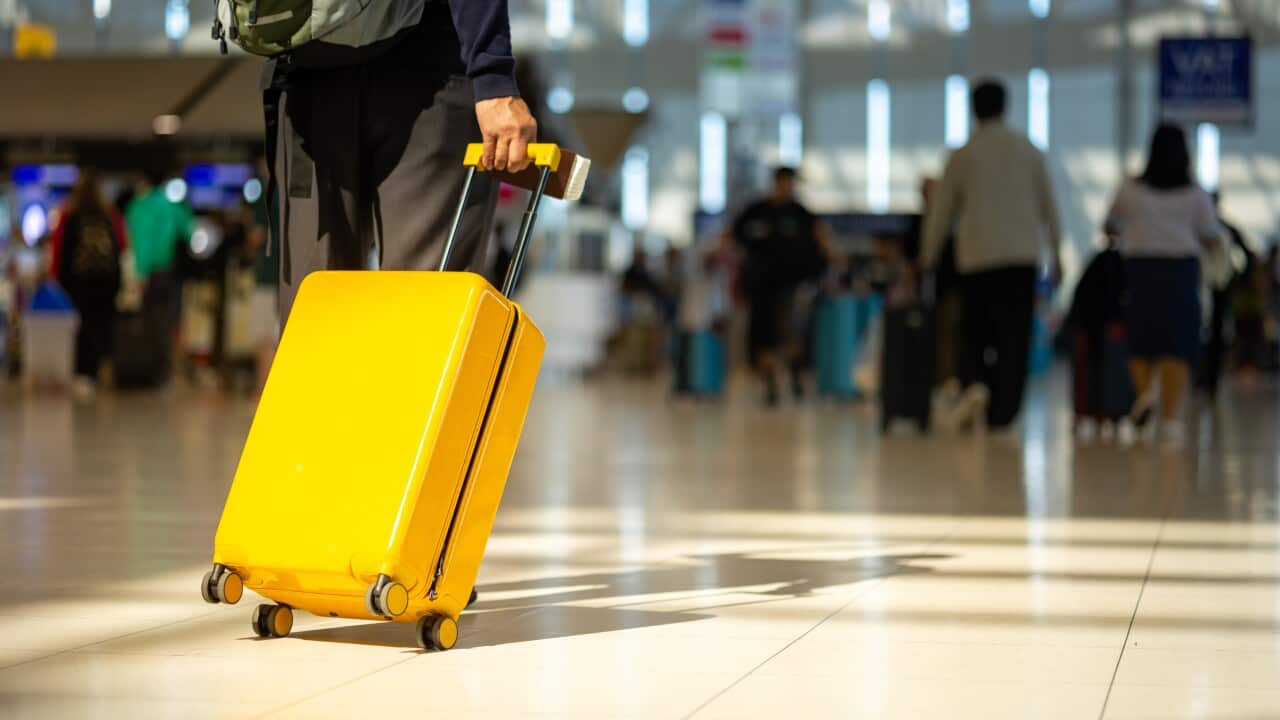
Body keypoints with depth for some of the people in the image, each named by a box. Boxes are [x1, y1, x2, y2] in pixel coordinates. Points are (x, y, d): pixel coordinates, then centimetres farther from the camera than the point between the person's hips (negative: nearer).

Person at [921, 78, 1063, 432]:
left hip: (977, 257, 0)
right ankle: (1002, 412, 0)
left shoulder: (962, 155, 1)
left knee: (976, 333, 9)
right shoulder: (1029, 151, 5)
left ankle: (973, 384, -18)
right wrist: (1056, 254, 18)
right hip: (1022, 255, 0)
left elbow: (941, 212, 5)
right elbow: (1048, 206, 9)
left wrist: (929, 258, 16)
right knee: (1015, 336, 4)